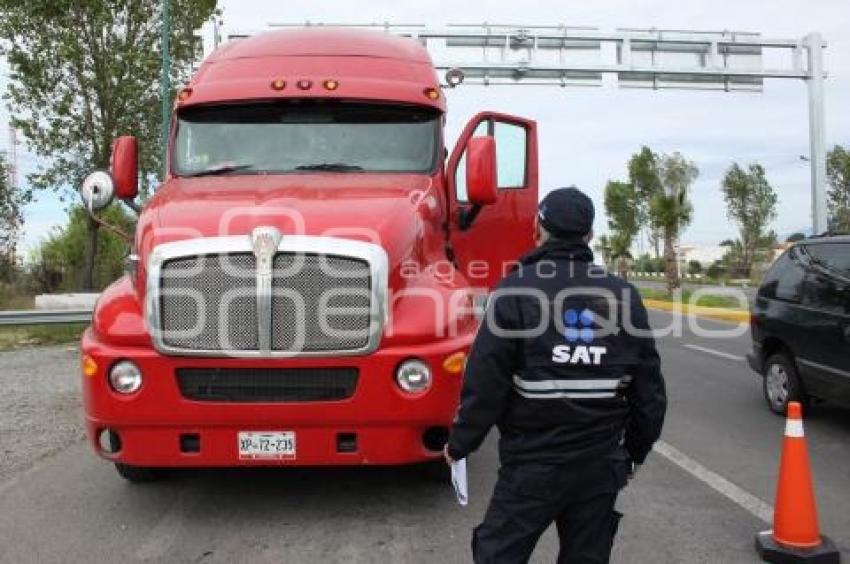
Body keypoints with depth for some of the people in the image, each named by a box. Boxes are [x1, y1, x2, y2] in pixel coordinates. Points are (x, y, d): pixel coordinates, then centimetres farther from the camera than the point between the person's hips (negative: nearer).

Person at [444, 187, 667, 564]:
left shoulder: (516, 291, -11)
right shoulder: (624, 296, 3)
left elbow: (486, 381, -13)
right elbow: (649, 391, 7)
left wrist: (459, 444, 1)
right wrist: (634, 453, 20)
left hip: (532, 464, -4)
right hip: (601, 465, 4)